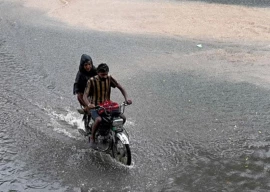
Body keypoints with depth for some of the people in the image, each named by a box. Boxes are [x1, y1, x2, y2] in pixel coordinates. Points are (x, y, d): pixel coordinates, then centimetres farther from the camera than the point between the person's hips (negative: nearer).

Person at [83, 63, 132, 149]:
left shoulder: (109, 78, -2)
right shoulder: (91, 81, -13)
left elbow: (120, 87, 4)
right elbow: (85, 95, -19)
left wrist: (126, 99, -13)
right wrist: (88, 104, -41)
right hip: (95, 107, -4)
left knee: (123, 118, -14)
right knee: (98, 120, -36)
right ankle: (92, 137, -10)